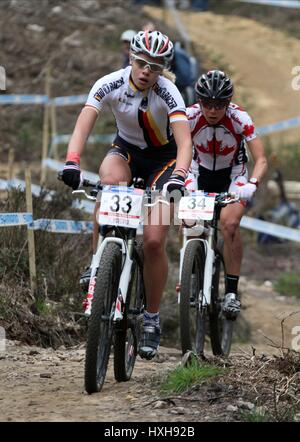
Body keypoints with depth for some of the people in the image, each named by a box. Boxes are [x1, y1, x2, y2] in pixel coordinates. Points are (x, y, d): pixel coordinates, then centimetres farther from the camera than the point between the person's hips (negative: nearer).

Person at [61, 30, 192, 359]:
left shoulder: (167, 93, -26)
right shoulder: (110, 85, -21)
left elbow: (184, 141, -37)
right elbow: (83, 125, -31)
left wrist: (178, 176, -56)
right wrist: (72, 162, -48)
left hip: (163, 158, -1)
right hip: (126, 149, 2)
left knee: (154, 241, -13)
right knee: (109, 184, -36)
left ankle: (152, 319, 6)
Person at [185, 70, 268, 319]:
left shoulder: (240, 119, -28)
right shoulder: (190, 116, -26)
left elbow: (261, 160, -29)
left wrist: (252, 184, -48)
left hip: (232, 174, -2)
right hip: (200, 172, 2)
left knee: (230, 224, -24)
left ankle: (232, 291, -15)